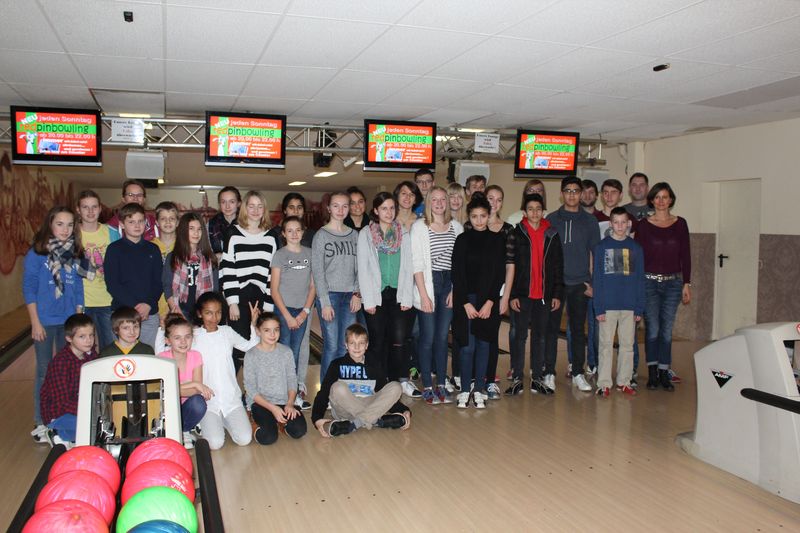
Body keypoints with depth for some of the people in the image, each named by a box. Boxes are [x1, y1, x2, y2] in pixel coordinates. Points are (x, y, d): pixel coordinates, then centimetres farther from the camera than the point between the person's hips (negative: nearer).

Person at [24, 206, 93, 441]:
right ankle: (41, 423, 17)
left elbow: (79, 288, 8)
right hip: (45, 321, -3)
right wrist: (35, 322, -10)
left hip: (69, 321, 3)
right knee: (45, 371, 5)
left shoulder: (75, 254, 4)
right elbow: (29, 289, -5)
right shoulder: (36, 254, -5)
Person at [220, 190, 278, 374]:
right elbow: (227, 270, -4)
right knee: (238, 346, -4)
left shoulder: (270, 238, 10)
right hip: (239, 298, -3)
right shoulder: (234, 235, 1)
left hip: (261, 298, 3)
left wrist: (269, 304, 2)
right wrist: (232, 302, -10)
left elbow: (273, 273, 8)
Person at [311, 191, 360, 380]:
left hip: (350, 296, 4)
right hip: (329, 295, -4)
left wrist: (357, 293, 0)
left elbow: (358, 267, 12)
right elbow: (317, 271, -5)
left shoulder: (354, 235, 12)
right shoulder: (321, 235, -1)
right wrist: (325, 302, -11)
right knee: (331, 346, -6)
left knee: (346, 347, 6)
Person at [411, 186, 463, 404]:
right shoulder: (419, 227, -1)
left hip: (449, 285, 3)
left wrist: (455, 290, 0)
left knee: (443, 337, 7)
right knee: (428, 338, -1)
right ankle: (427, 387, 9)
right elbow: (417, 263, -6)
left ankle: (441, 385, 16)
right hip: (427, 283, -3)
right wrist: (423, 294, -11)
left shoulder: (457, 227, 9)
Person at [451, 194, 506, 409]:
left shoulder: (498, 240, 5)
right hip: (466, 299, -1)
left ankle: (479, 390, 15)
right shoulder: (462, 240, 1)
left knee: (483, 344, 6)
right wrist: (465, 303, -8)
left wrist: (490, 302, -7)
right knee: (467, 346, -3)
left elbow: (500, 273, 2)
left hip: (489, 300, 2)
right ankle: (464, 390, 7)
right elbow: (457, 274, -2)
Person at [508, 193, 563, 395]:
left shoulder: (551, 235, 7)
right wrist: (512, 295, -9)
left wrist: (557, 294, 3)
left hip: (544, 294, 3)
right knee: (520, 335, 2)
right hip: (522, 294, -2)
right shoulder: (517, 233, -1)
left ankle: (537, 378, 18)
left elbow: (558, 266, 9)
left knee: (540, 336, 9)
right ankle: (517, 378, 9)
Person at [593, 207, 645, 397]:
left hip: (629, 305, 3)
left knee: (627, 344, 10)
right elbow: (596, 279, -3)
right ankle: (604, 383, 10)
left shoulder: (635, 248, 7)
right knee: (606, 344, 3)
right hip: (608, 305, -2)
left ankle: (624, 381, 21)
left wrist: (640, 308, 1)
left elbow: (640, 279, 8)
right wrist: (598, 308, -9)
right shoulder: (602, 247, 0)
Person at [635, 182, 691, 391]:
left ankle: (664, 373, 12)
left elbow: (685, 255, 7)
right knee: (652, 328, -1)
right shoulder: (643, 225, 0)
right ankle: (652, 372, 9)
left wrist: (687, 284, 3)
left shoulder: (680, 224, 6)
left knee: (667, 329, 5)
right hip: (649, 282, -2)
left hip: (673, 283, 2)